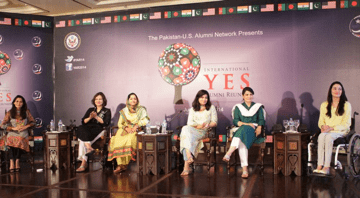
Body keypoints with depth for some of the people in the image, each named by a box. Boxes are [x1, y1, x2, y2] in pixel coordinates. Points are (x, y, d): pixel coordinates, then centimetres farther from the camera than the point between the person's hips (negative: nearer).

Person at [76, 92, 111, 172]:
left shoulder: (107, 111, 15)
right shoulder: (90, 110, 26)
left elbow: (106, 123, -1)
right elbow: (83, 121, 13)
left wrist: (96, 117, -9)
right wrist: (90, 117, -6)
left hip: (99, 130, -4)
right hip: (88, 129, 4)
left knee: (82, 140, -31)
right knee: (81, 128, -34)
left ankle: (83, 164, -34)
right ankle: (89, 148, -45)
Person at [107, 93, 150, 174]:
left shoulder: (141, 110, 12)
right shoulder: (124, 111, 19)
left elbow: (145, 120, -2)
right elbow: (120, 123, 12)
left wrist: (136, 125, -15)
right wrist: (126, 128, -8)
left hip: (136, 131, -3)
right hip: (125, 130, 3)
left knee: (130, 139, -35)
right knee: (117, 140, -29)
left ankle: (125, 164, -27)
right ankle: (120, 165, -31)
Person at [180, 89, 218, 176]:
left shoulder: (211, 108, 18)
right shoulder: (193, 109, 22)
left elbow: (214, 122, 10)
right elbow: (190, 122, 10)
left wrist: (208, 125, -12)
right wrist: (198, 126, -10)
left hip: (205, 132, -3)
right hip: (193, 130, 3)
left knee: (187, 137, -34)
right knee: (185, 129, -36)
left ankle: (186, 166, -43)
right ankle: (189, 156, -47)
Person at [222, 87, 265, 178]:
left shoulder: (258, 107, 21)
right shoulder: (238, 107, 20)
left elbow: (261, 120, 10)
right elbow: (235, 121, 7)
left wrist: (259, 127, -13)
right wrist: (246, 124, -11)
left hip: (253, 131, -1)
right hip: (241, 130, 1)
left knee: (244, 130, -38)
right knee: (242, 142, -36)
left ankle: (228, 153, -52)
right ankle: (245, 169, -43)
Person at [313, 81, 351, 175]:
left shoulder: (346, 105, 4)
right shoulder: (324, 105, 15)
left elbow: (346, 124, -3)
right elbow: (321, 121, 15)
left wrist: (332, 128, -15)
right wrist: (323, 126, -9)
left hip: (341, 131, -3)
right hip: (327, 130, 3)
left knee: (329, 137, -36)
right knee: (321, 136, -33)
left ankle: (327, 167, -40)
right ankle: (319, 166, -40)